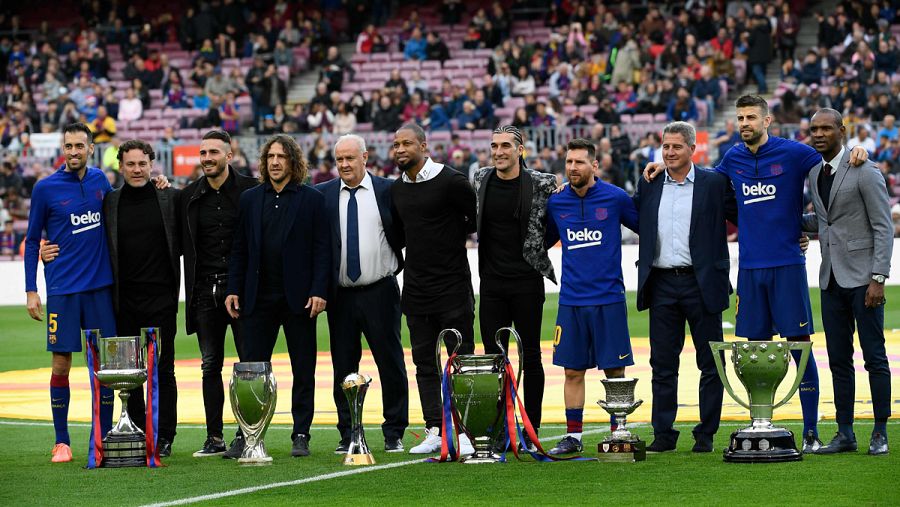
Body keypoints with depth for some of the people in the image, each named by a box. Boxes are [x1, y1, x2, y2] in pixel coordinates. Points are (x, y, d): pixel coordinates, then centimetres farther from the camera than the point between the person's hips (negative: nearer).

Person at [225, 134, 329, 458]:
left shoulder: (312, 200, 2)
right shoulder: (250, 199, 10)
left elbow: (321, 249, -2)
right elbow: (239, 249, 11)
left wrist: (318, 291, -11)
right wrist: (233, 289, 2)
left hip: (298, 297, -2)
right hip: (258, 297, 2)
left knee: (303, 370, 3)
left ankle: (301, 436, 10)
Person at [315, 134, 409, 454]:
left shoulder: (388, 190, 0)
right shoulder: (322, 195, 5)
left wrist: (399, 265, -2)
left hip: (379, 292, -2)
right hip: (340, 295, 2)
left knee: (390, 363, 2)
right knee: (343, 367, 6)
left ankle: (394, 434, 10)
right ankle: (348, 435, 13)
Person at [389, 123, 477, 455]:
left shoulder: (450, 181, -10)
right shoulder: (397, 189, 10)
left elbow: (478, 219, -2)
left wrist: (452, 236, 2)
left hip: (452, 287, -7)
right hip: (416, 288, 7)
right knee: (425, 363, 7)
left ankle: (465, 433, -2)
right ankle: (434, 431, 11)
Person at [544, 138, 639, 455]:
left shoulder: (615, 198, -3)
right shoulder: (556, 203, 5)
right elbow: (543, 241, 20)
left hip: (608, 298, -2)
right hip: (571, 300, 3)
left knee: (615, 370, 2)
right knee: (573, 370, 5)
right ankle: (573, 436, 12)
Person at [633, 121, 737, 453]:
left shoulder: (715, 183, 0)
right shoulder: (649, 185, 10)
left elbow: (743, 218, 1)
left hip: (702, 284, -3)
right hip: (661, 285, 3)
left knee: (710, 364, 3)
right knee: (662, 364, 6)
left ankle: (706, 434, 11)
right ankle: (663, 434, 12)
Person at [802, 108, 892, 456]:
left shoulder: (864, 172, -7)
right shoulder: (814, 176, 13)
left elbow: (883, 227, -10)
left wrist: (878, 278, -16)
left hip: (862, 278, -6)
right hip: (832, 279, 6)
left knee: (874, 357, -2)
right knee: (838, 360, 7)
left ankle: (880, 433, 3)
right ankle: (845, 433, 11)